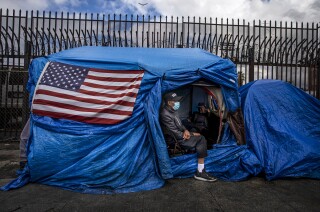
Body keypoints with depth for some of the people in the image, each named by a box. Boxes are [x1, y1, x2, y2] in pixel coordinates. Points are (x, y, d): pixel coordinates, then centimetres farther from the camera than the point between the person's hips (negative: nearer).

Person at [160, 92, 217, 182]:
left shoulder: (172, 111, 7)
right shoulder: (165, 115, -23)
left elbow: (179, 124, 16)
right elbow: (176, 134, -22)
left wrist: (186, 131, -6)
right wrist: (191, 134, -9)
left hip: (178, 137, 9)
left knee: (200, 138, 0)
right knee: (201, 139, -16)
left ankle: (201, 171, 3)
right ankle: (200, 172, -9)